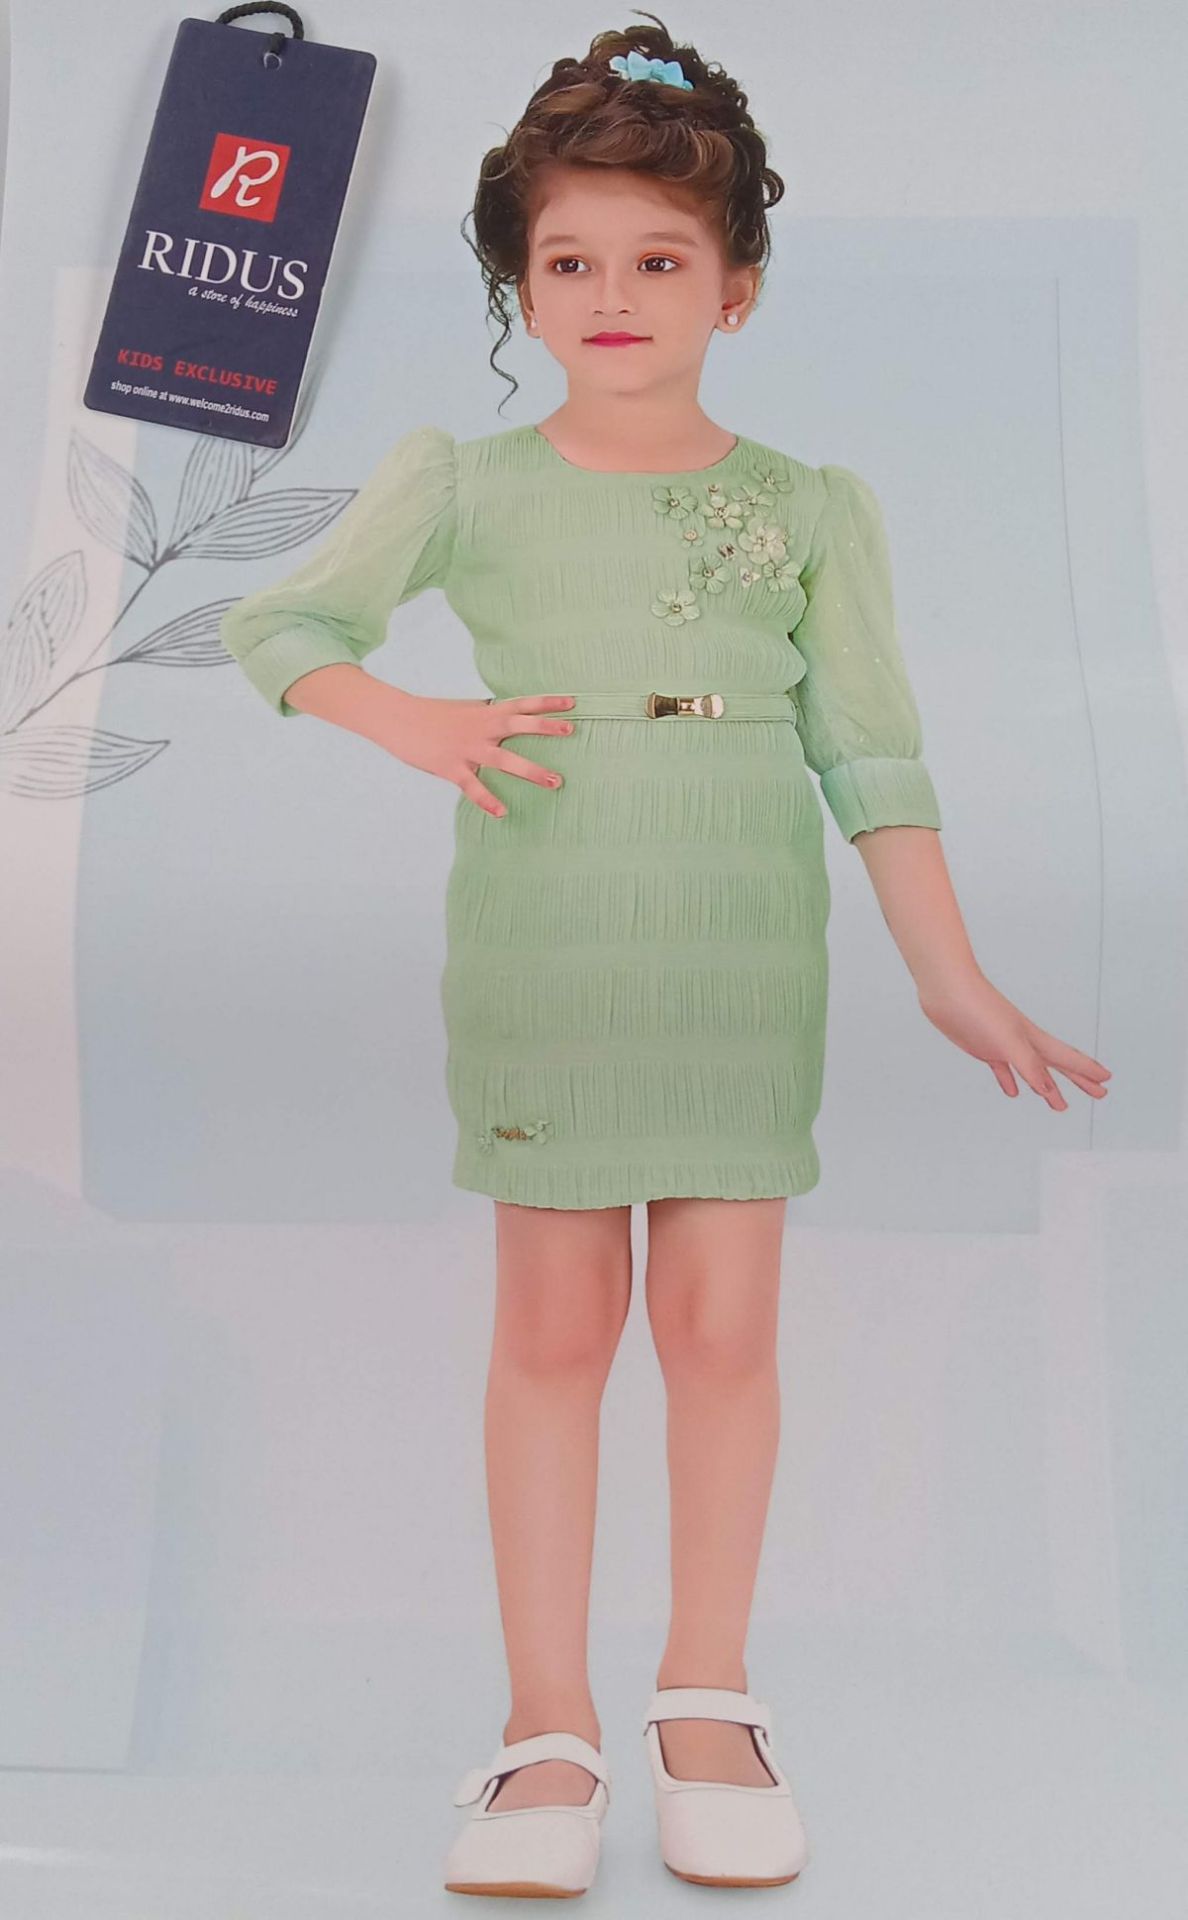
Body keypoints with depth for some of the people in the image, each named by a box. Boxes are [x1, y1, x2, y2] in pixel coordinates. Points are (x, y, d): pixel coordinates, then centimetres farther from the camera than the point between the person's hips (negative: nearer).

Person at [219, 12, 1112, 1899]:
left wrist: (953, 978, 0)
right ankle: (550, 1726, 16)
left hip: (744, 967, 1)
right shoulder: (460, 486, 4)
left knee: (724, 1320, 3)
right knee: (555, 1326, 4)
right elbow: (278, 624, 10)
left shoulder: (813, 509, 5)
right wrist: (417, 726, -8)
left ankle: (708, 1700, 22)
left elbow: (873, 755, 4)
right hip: (537, 961, 0)